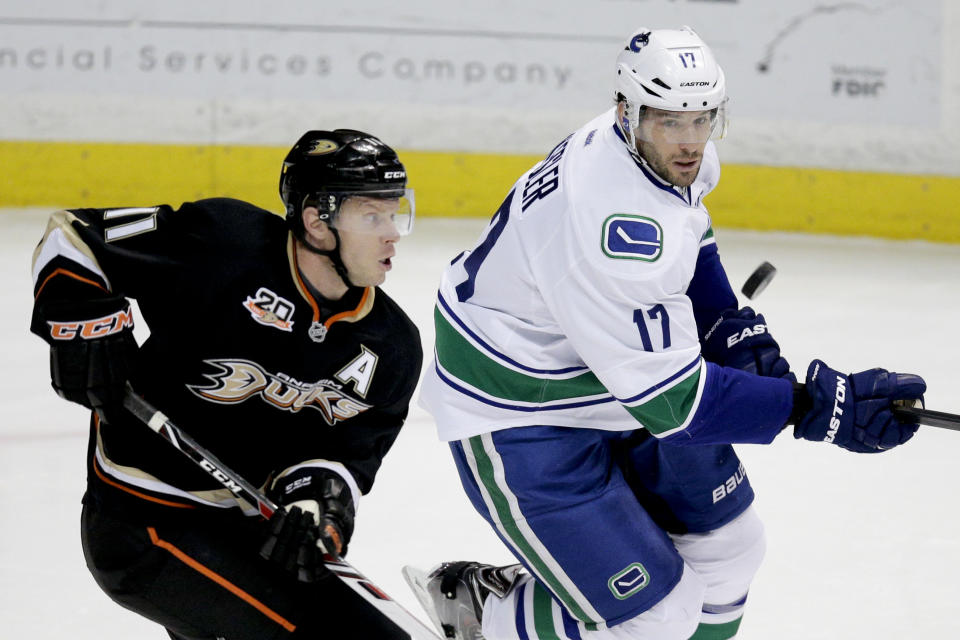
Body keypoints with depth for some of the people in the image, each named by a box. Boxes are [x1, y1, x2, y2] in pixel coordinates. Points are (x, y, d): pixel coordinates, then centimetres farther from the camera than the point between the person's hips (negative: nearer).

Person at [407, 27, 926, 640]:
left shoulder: (674, 158, -8)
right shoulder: (607, 221, -37)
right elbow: (669, 398, -33)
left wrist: (731, 326, 2)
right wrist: (816, 406, -33)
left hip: (621, 374, 9)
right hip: (523, 417, -9)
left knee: (730, 543, 13)